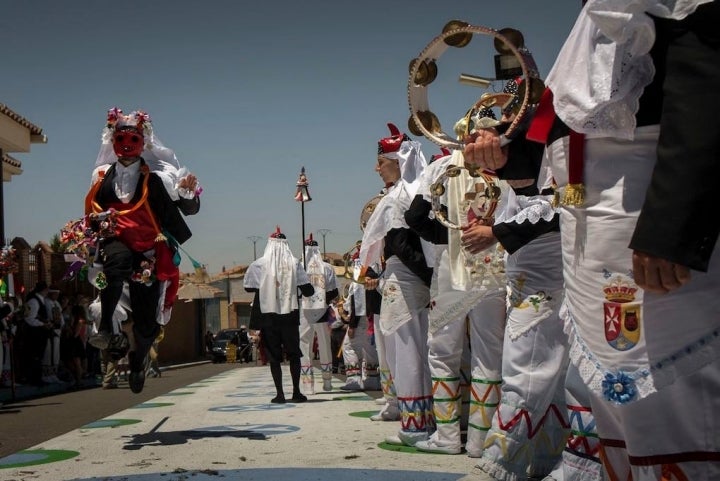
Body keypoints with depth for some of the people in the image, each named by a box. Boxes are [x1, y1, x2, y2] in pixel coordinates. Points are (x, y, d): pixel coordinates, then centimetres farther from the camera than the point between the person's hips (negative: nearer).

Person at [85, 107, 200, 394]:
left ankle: (137, 361, 33)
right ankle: (106, 326, -35)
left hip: (149, 251, 0)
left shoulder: (157, 176, 2)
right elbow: (92, 209, 24)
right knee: (117, 260, -40)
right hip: (115, 241, 0)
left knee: (147, 318, 2)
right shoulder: (103, 175, 11)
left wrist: (187, 192, -22)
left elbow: (190, 209, -1)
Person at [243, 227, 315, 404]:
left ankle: (280, 394, 5)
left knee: (274, 356, 6)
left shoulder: (259, 265, -6)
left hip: (268, 316, -1)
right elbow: (307, 290, -4)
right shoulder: (294, 264, -4)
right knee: (294, 354, 12)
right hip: (290, 315, 1)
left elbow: (249, 287, 3)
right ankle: (296, 392, 12)